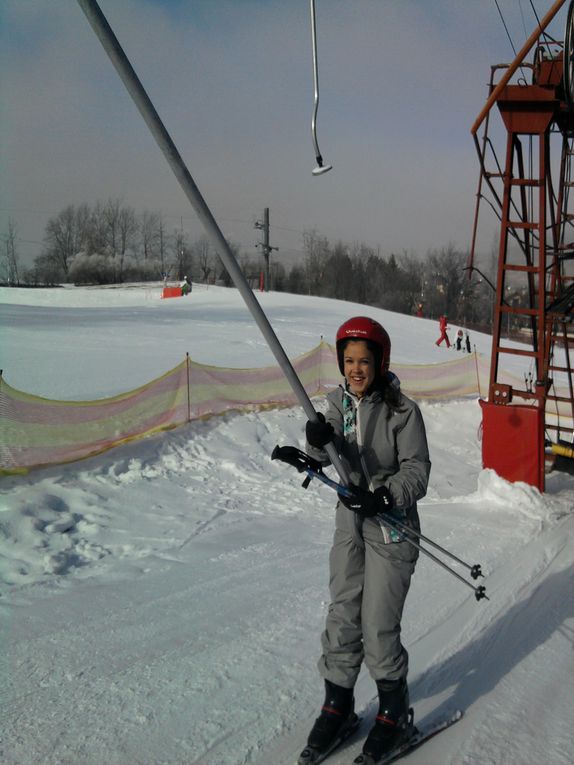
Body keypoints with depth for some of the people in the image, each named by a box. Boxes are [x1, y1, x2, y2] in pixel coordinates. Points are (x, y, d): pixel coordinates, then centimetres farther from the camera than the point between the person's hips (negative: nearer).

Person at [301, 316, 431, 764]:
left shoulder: (401, 410, -13)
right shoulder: (339, 402, 2)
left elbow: (417, 471, -12)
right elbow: (333, 459, -7)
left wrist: (384, 497, -29)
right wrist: (319, 442, -31)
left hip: (392, 527, -5)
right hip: (350, 523, 5)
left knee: (379, 626, -2)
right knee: (342, 618, 9)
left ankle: (394, 714, 18)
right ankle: (338, 707, 25)